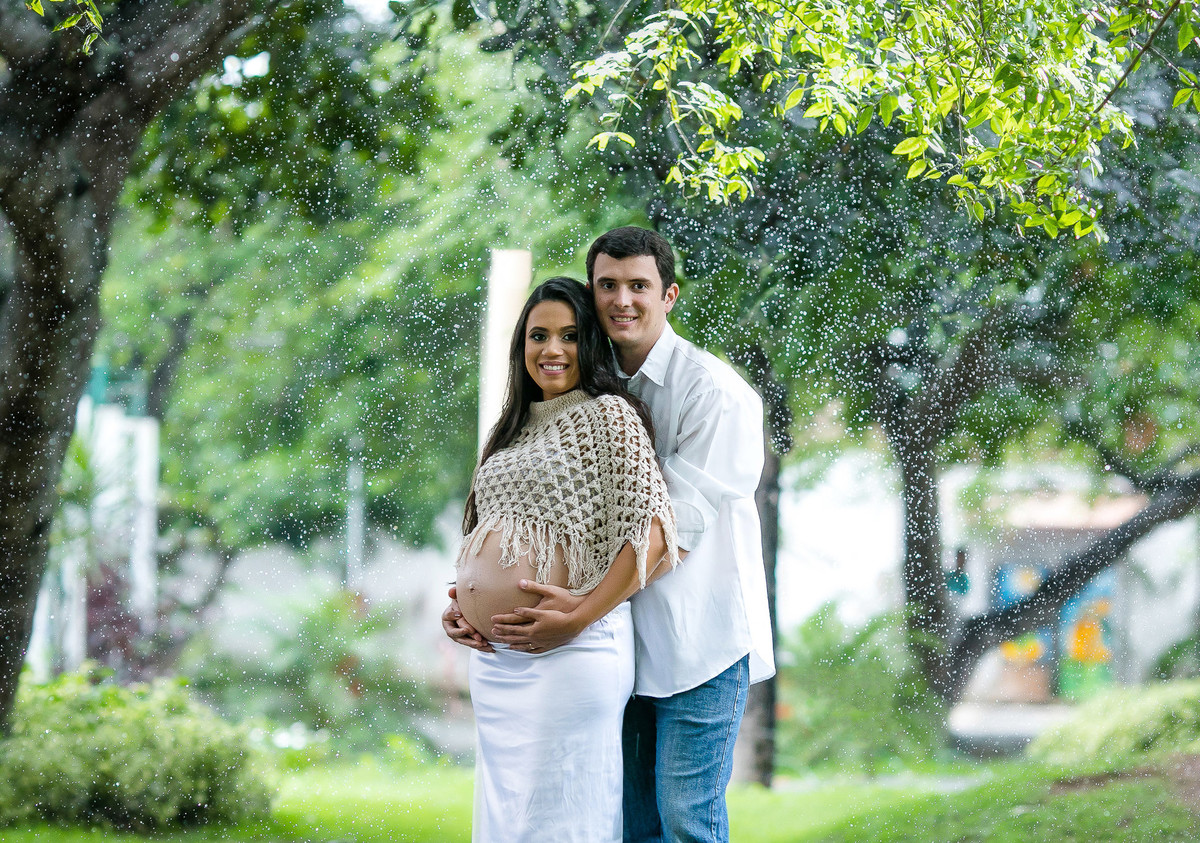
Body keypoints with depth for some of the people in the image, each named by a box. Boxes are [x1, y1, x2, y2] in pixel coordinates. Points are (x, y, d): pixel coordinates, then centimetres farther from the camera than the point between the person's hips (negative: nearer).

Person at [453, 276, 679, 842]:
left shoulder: (608, 415, -4)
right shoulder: (516, 428, 20)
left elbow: (651, 534, -14)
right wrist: (465, 603, 11)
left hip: (568, 654, -8)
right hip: (493, 661, 8)